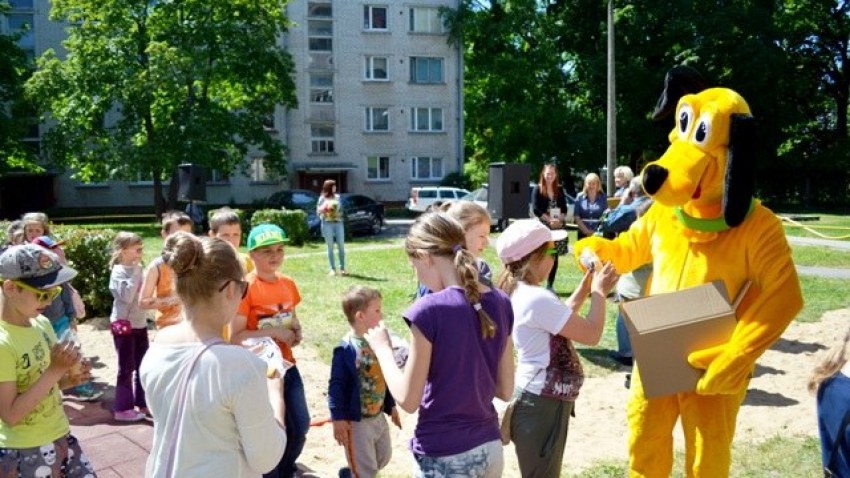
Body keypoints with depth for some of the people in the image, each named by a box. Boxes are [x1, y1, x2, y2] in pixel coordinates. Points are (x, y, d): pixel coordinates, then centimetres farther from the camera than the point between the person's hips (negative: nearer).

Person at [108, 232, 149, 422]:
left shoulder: (137, 269, 9)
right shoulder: (118, 271, -12)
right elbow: (127, 296, -26)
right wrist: (136, 273, -22)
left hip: (140, 324, 7)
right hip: (124, 324, -7)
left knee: (143, 366, 13)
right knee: (126, 368, 0)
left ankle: (142, 402, 24)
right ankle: (122, 409, 10)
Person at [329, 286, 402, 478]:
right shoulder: (346, 349, -22)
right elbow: (336, 385, -18)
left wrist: (391, 406, 17)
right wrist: (338, 419, -18)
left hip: (378, 417, 7)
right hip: (357, 421, -7)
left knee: (384, 457, 24)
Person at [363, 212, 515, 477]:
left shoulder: (430, 310, -20)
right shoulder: (500, 303, -2)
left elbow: (408, 400, -13)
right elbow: (505, 389, 6)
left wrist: (382, 348, -1)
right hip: (490, 449, 6)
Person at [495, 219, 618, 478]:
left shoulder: (518, 293, 6)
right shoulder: (538, 299, -25)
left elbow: (562, 319, 20)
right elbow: (591, 334, -21)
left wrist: (584, 289, 12)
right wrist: (599, 293, -7)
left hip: (537, 398, 10)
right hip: (542, 404, -10)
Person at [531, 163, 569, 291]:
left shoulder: (560, 189, 12)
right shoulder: (537, 189, 0)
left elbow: (564, 208, 10)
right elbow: (536, 209, -7)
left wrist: (559, 220, -8)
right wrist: (549, 220, -13)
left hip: (558, 226, 4)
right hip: (543, 226, -4)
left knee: (554, 256, 5)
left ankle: (550, 285, 13)